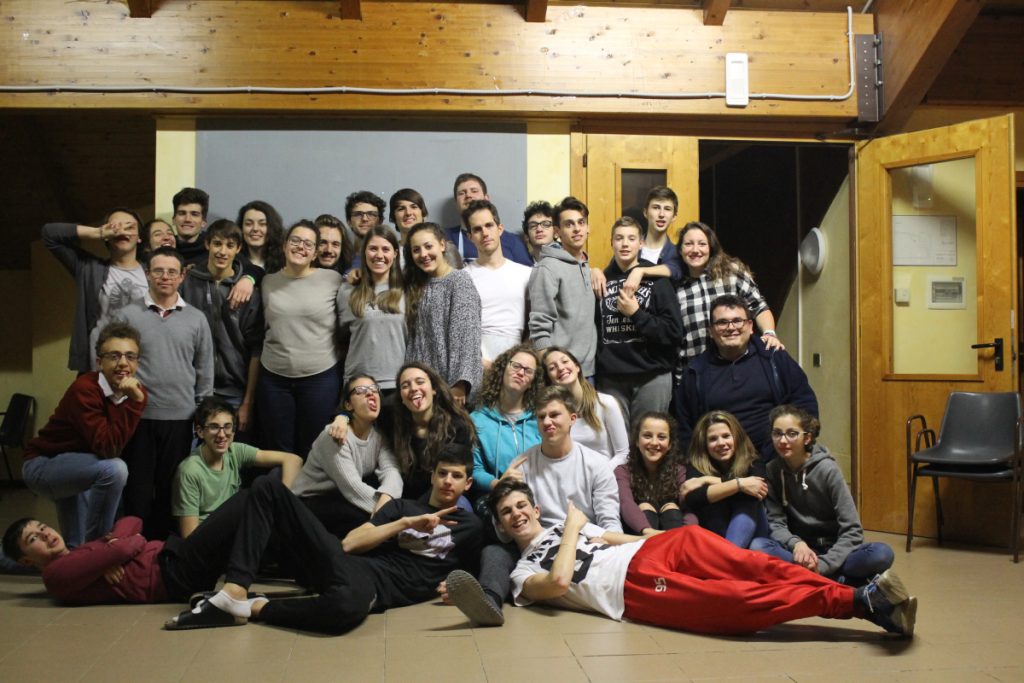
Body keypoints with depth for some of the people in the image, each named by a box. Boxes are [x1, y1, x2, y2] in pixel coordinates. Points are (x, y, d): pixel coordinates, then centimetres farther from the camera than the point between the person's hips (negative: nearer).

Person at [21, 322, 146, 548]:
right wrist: (135, 401, -41)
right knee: (114, 469, -30)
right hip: (43, 465, -8)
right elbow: (108, 448, -38)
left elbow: (119, 444, 2)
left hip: (75, 466, 8)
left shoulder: (135, 392, -7)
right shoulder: (84, 389, -29)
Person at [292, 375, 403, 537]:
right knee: (367, 518, -32)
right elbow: (351, 487, -31)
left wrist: (385, 498, -42)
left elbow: (391, 469, -20)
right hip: (310, 503, -7)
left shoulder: (379, 435, -1)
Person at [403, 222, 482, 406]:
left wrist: (460, 383, -22)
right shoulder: (414, 285, 15)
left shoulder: (460, 280, -5)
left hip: (453, 384, -6)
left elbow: (466, 335, -15)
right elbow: (414, 339, 14)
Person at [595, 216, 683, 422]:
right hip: (610, 378, 2)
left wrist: (636, 314, -11)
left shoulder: (657, 281, 1)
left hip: (652, 378, -2)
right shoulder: (602, 280, 8)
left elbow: (674, 333, -5)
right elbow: (593, 330, 8)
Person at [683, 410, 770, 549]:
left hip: (751, 535, 1)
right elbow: (692, 498, -25)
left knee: (748, 498, -25)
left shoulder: (753, 463, 0)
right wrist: (739, 484, -30)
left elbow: (759, 489, -24)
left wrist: (708, 480, -21)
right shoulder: (697, 466, -3)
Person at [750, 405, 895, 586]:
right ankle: (839, 581, -26)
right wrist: (796, 544, -29)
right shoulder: (772, 470, -4)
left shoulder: (827, 469, -13)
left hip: (833, 549, -2)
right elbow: (776, 523, -8)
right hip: (797, 549, 2)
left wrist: (823, 565, -26)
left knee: (882, 554, -30)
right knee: (757, 547, -31)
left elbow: (852, 530, -15)